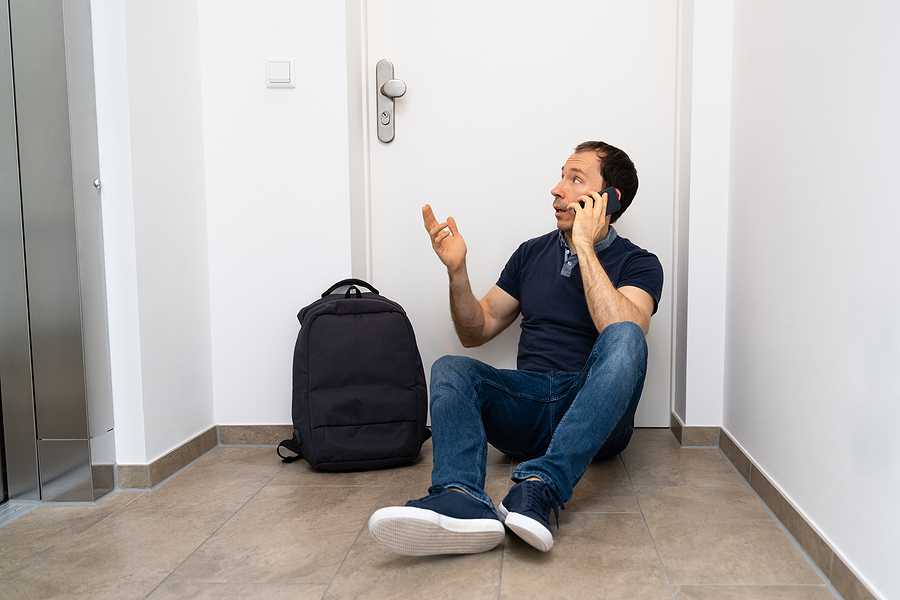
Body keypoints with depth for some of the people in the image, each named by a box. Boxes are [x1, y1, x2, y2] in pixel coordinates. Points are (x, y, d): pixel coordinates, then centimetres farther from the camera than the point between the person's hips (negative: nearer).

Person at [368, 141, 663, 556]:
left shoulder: (639, 265, 4)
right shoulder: (532, 253, 17)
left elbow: (622, 334, -19)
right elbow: (476, 332, 16)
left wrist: (585, 245, -15)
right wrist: (456, 271, -1)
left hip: (595, 414, -3)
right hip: (528, 402, 4)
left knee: (625, 336, -31)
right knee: (450, 369, -21)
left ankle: (541, 487, -45)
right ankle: (461, 501, -49)